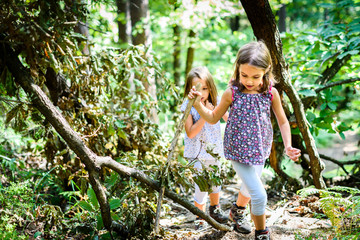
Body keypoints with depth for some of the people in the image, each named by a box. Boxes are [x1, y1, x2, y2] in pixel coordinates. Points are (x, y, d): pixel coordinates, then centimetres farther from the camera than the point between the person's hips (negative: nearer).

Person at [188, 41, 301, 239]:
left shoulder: (271, 93, -10)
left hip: (259, 150, 4)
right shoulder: (231, 93, -15)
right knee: (259, 195, -9)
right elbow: (213, 118, -1)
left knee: (250, 187, 27)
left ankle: (237, 211, 58)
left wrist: (288, 146, -8)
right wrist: (198, 104, -16)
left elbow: (282, 121, 2)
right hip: (238, 150, -4)